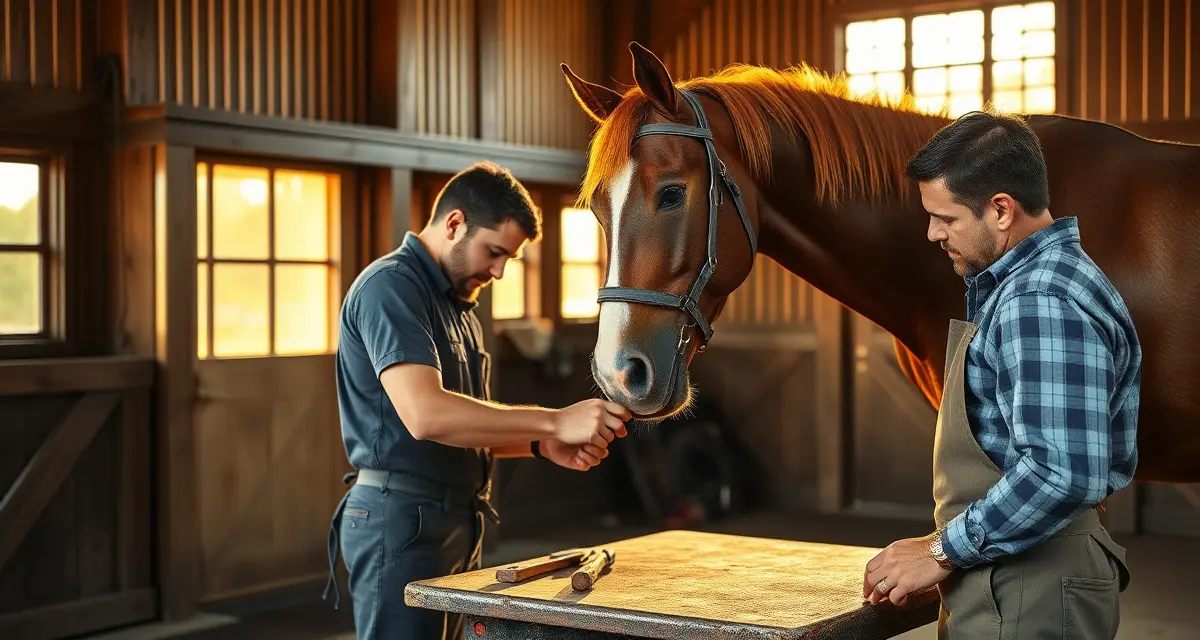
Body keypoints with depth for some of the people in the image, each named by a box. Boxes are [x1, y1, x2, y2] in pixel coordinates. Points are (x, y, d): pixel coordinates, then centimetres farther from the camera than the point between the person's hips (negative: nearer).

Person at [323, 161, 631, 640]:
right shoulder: (390, 287, -14)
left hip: (456, 522, 10)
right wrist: (555, 420, -28)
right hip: (402, 518, -10)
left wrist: (542, 445, 1)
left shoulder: (457, 304, 18)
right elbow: (425, 415, -28)